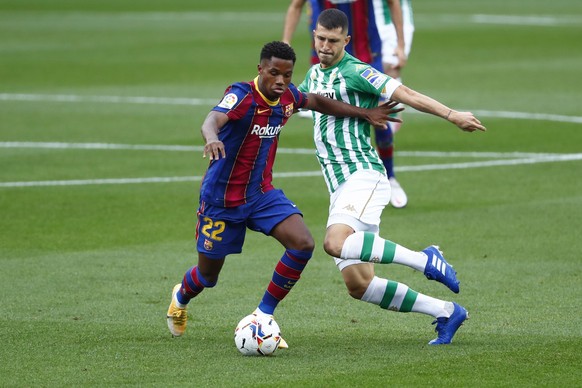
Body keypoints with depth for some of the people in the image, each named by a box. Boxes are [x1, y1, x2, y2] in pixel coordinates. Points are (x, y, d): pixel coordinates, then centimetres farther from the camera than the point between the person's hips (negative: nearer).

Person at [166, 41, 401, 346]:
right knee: (207, 276, 10)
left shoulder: (288, 96, -4)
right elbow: (213, 120, -45)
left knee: (303, 244, -19)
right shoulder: (242, 95, -25)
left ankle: (263, 315, -3)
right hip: (222, 198, -5)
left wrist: (364, 113, 15)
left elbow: (317, 102, 18)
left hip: (262, 194, 5)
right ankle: (180, 297, 48)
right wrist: (212, 139, -68)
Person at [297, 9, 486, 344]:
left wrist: (452, 115, -22)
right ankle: (446, 312, 10)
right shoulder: (314, 74, 19)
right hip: (341, 189, 8)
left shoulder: (355, 71, -6)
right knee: (358, 285, 1)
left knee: (336, 243, -34)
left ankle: (426, 260, -23)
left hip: (363, 175, -8)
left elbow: (405, 94, -14)